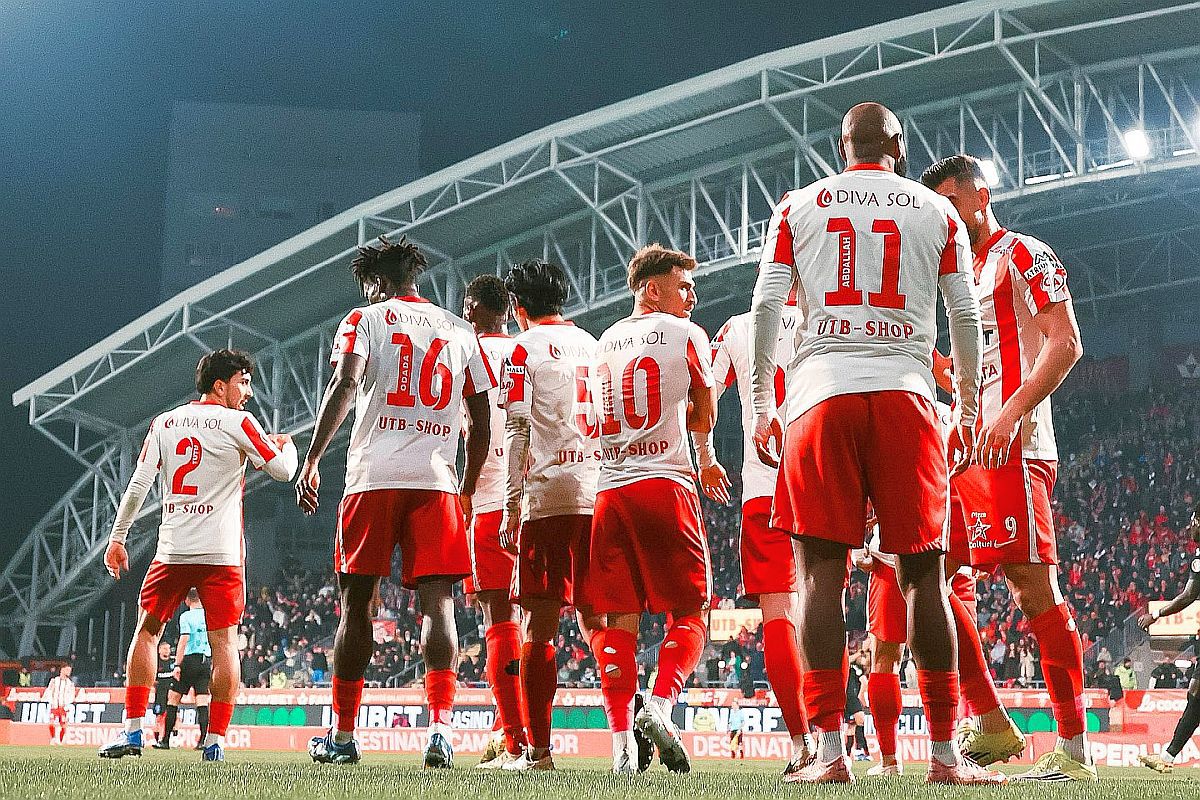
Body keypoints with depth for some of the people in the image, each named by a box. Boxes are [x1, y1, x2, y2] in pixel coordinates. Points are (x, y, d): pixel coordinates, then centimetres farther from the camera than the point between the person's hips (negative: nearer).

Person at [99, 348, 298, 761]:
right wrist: (286, 444, 22)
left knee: (146, 631, 14)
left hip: (172, 551, 3)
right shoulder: (237, 422, -2)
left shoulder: (164, 422, 10)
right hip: (222, 553, -3)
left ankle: (132, 731, 8)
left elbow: (138, 485, 6)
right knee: (224, 642, 2)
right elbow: (283, 471, 0)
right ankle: (215, 740, -2)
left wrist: (117, 538, 11)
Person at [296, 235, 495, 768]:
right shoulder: (460, 331, 17)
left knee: (357, 604, 7)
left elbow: (344, 385, -10)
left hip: (373, 478, -2)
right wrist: (467, 490, 23)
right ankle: (441, 727, -19)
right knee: (437, 605, -3)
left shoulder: (365, 319, 7)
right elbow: (481, 424, 14)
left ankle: (342, 735, 14)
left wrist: (311, 460, -11)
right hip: (438, 480, 2)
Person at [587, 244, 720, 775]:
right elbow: (704, 418, 14)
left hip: (609, 488, 5)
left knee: (620, 619, 3)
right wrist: (705, 458, 37)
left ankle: (622, 742, -2)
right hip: (665, 485, -4)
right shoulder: (686, 334, 3)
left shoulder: (604, 343, 18)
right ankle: (659, 706, -17)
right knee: (689, 612, 4)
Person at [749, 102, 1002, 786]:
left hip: (821, 395, 0)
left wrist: (763, 404, 10)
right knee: (923, 575, 3)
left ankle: (830, 750, -4)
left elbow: (765, 307, 5)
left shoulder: (798, 207, 12)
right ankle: (944, 752, 4)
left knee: (822, 574, 0)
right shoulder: (937, 212, 13)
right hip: (906, 394, 0)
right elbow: (966, 320, 11)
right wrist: (970, 405, 22)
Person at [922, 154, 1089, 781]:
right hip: (965, 447, 10)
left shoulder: (1022, 254, -1)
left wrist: (1011, 411, -22)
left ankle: (1074, 748, -11)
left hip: (1009, 447, -10)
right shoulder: (963, 272, 26)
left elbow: (1065, 343, -13)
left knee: (1033, 585, -13)